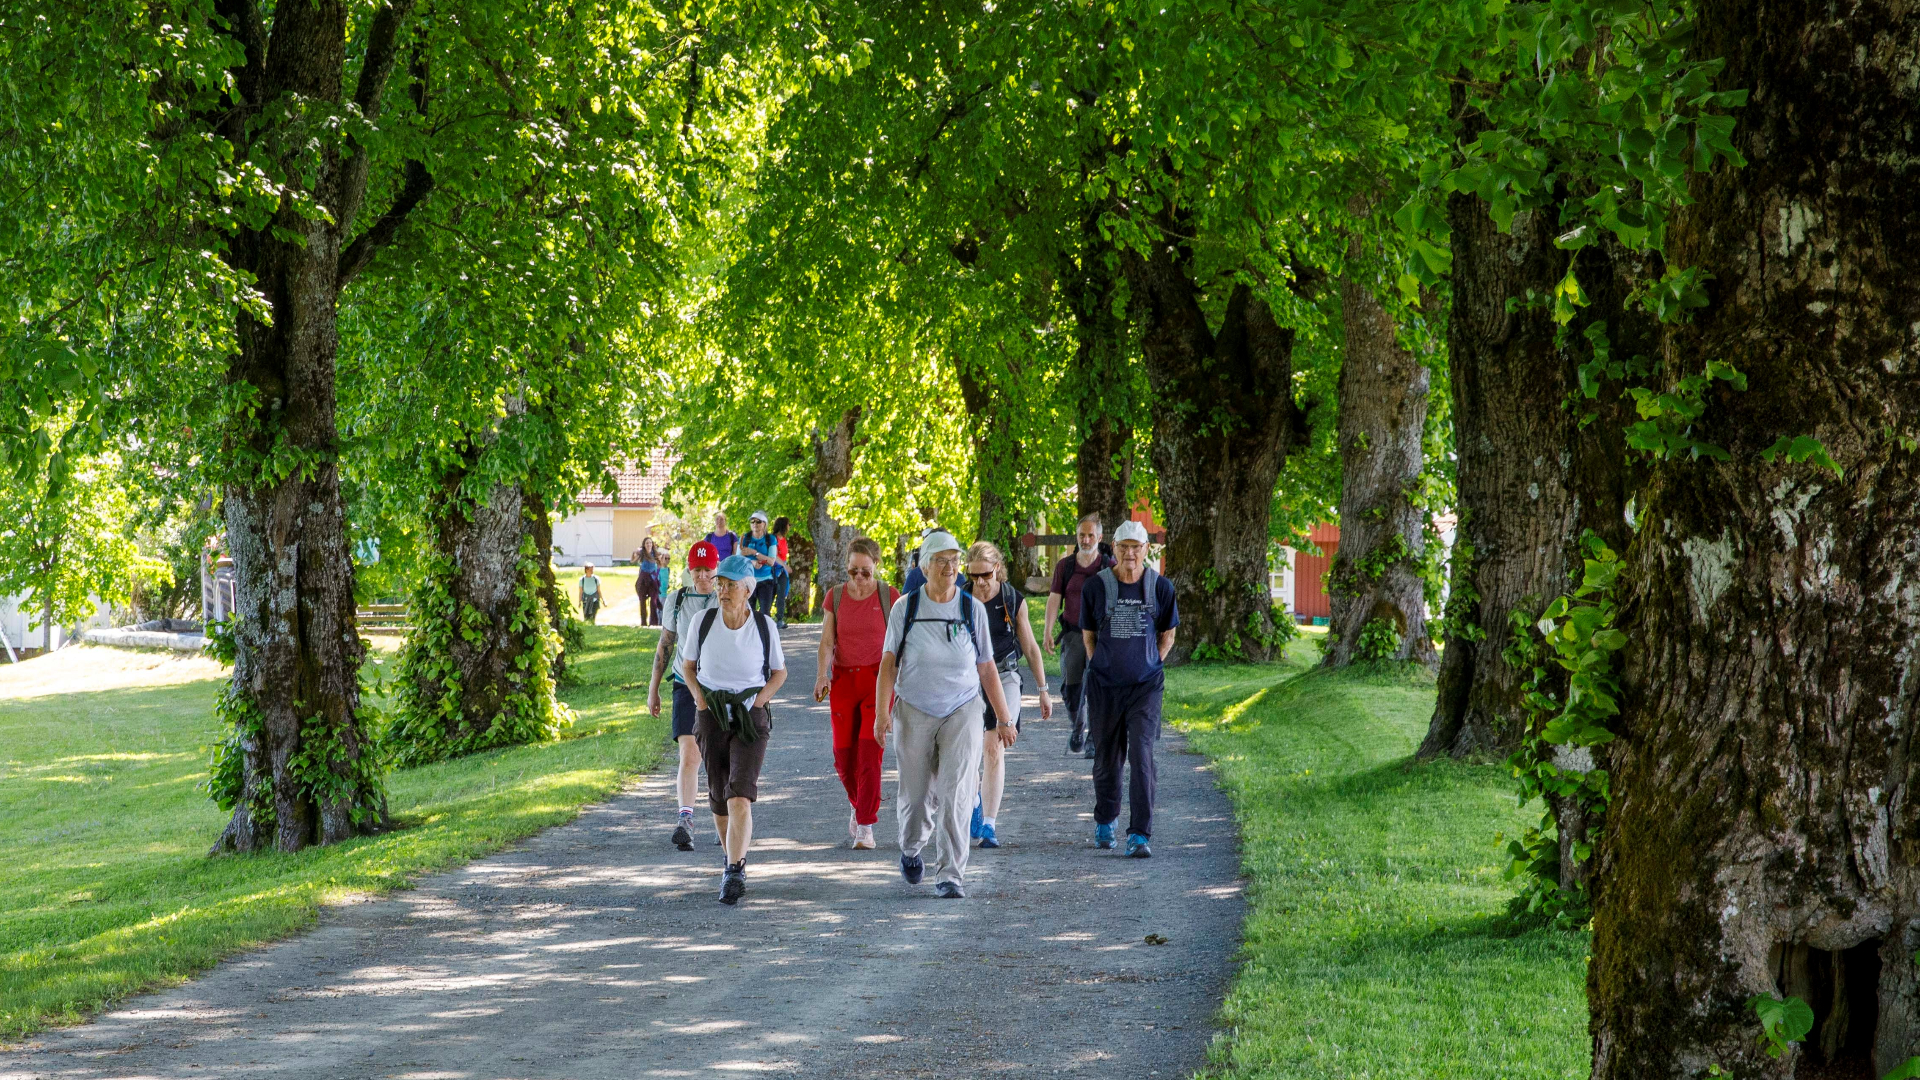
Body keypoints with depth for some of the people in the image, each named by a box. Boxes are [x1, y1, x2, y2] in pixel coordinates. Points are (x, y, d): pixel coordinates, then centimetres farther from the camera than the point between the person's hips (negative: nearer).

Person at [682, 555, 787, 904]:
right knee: (719, 800, 10)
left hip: (750, 719, -2)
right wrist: (699, 698, -5)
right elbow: (688, 666, 12)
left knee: (740, 799, -17)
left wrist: (758, 702, -7)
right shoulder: (704, 621, -3)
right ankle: (734, 857, 36)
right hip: (712, 718, 2)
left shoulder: (764, 627, -6)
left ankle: (734, 874, -17)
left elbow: (779, 672, 9)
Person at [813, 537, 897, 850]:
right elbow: (827, 640, -3)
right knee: (844, 756, 4)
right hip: (843, 680, 3)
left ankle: (865, 825, -9)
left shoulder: (889, 597, -1)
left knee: (870, 754, -12)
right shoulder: (835, 596, 4)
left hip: (877, 679, -3)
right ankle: (858, 804, 33)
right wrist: (822, 674, -18)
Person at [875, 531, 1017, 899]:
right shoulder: (906, 607, 0)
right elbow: (889, 662, -2)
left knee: (955, 797, -11)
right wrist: (882, 712, -12)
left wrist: (1004, 719, 8)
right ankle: (911, 849, 41)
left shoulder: (972, 609, 3)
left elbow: (987, 668, 8)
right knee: (915, 794, 10)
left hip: (963, 711, 0)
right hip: (914, 712, 0)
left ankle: (951, 876, -6)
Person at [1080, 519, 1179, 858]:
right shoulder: (1096, 587, -2)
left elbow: (1167, 634, 12)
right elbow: (1088, 635, 11)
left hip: (1145, 686, -1)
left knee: (1142, 757, -12)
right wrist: (1100, 667, 4)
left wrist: (1151, 666, 5)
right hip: (1104, 686, 1)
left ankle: (1139, 835, -12)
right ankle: (1105, 822, 34)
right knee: (1106, 758, 10)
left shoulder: (1160, 587, -1)